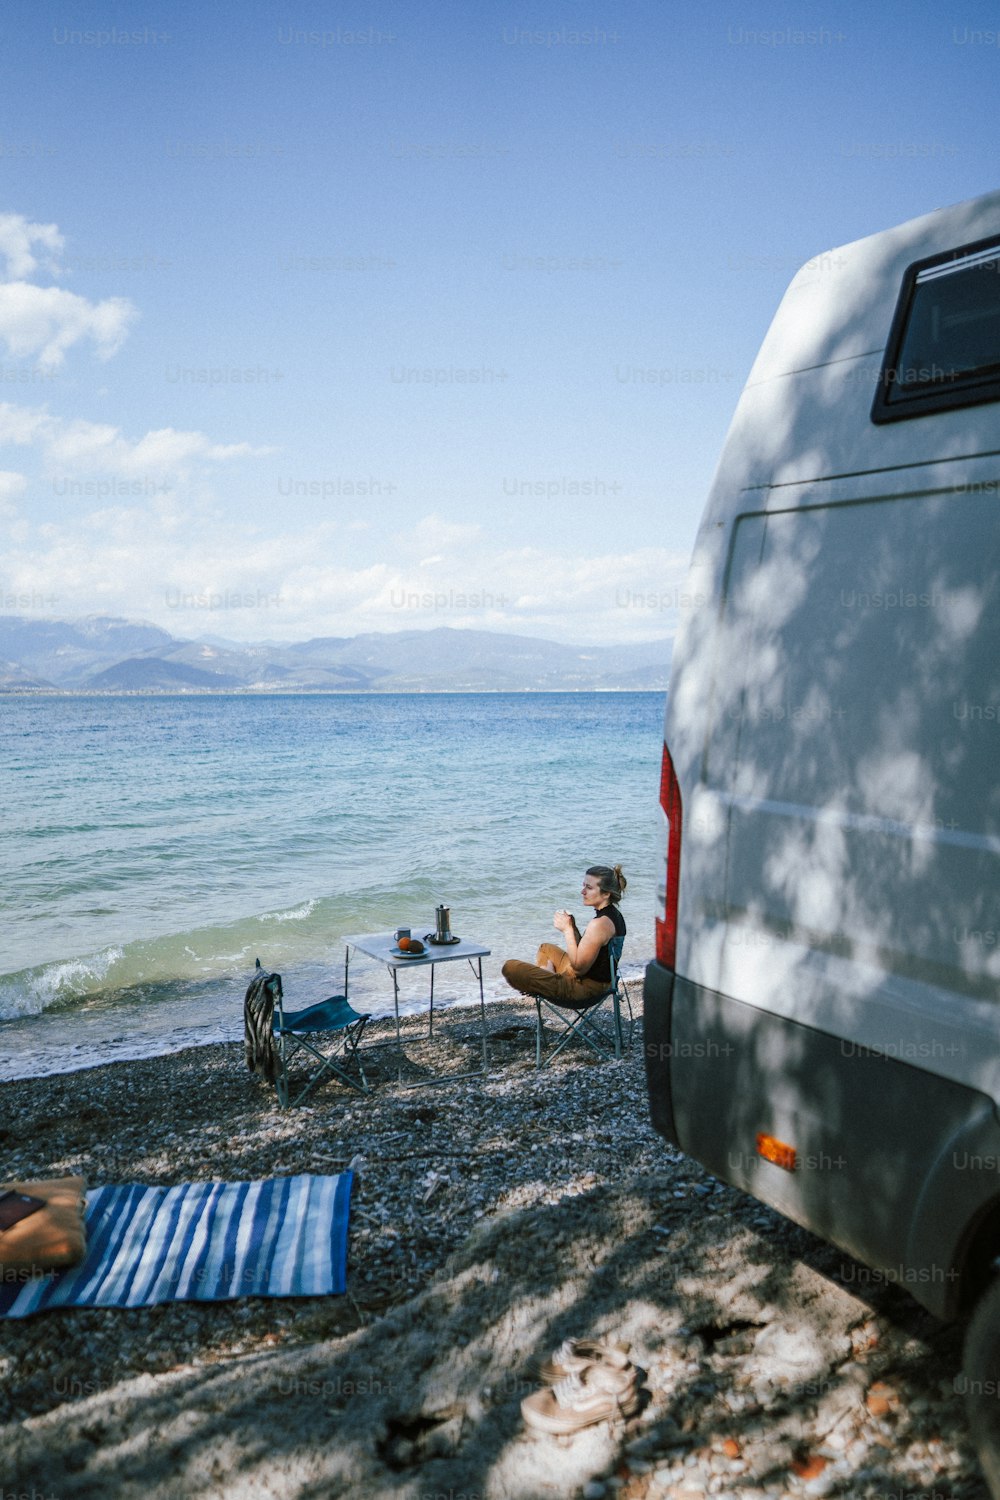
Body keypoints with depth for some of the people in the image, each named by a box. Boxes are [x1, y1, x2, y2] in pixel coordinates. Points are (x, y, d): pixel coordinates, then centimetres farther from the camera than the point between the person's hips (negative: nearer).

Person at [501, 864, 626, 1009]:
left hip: (584, 989, -10)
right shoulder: (613, 915, 5)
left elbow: (579, 967, -23)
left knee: (510, 967, -14)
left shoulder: (600, 924, -28)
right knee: (546, 948, 36)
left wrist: (567, 929, -18)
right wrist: (573, 927, -2)